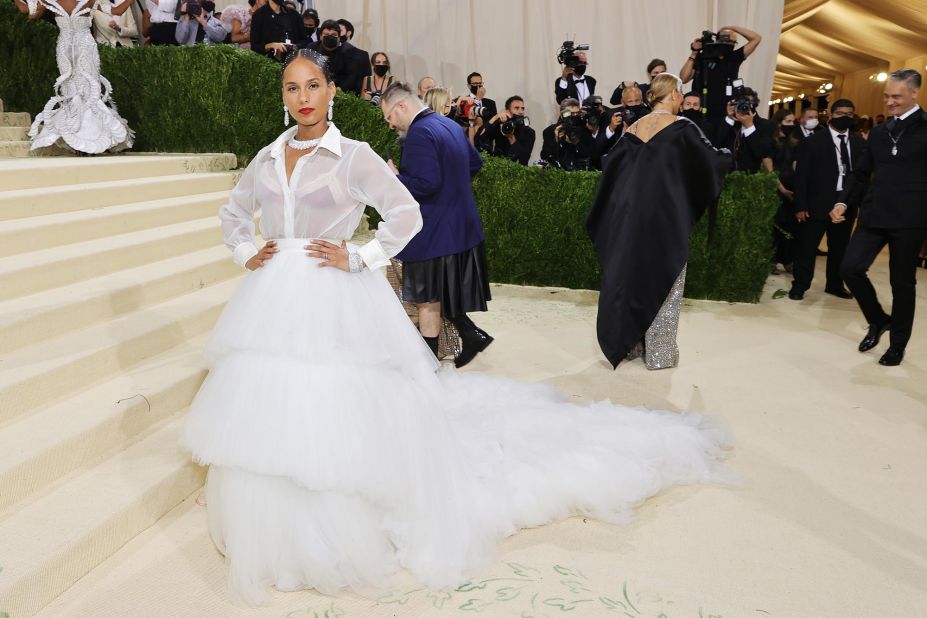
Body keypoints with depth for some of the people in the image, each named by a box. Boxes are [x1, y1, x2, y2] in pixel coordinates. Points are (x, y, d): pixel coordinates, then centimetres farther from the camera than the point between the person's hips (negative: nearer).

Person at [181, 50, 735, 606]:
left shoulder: (353, 156, -4)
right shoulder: (267, 158, 11)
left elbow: (408, 215, -9)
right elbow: (233, 213, 24)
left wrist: (357, 258, -13)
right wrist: (246, 253, 7)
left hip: (336, 307, -5)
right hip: (274, 306, 5)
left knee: (339, 421, -2)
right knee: (271, 421, 8)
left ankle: (349, 537, 20)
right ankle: (273, 537, 27)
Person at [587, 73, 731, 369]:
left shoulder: (635, 127, 6)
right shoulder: (681, 127, -9)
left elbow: (610, 162, 9)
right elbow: (711, 159, -2)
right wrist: (727, 154, 20)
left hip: (632, 212, 5)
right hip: (666, 214, -5)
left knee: (632, 275, 14)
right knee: (663, 281, 4)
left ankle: (630, 342, 22)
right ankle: (659, 352, 11)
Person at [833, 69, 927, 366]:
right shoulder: (878, 132, 16)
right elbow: (861, 174, 19)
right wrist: (844, 202, 4)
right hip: (874, 215, 5)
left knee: (902, 282, 5)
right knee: (850, 268, -6)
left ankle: (897, 344, 21)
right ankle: (878, 319, 20)